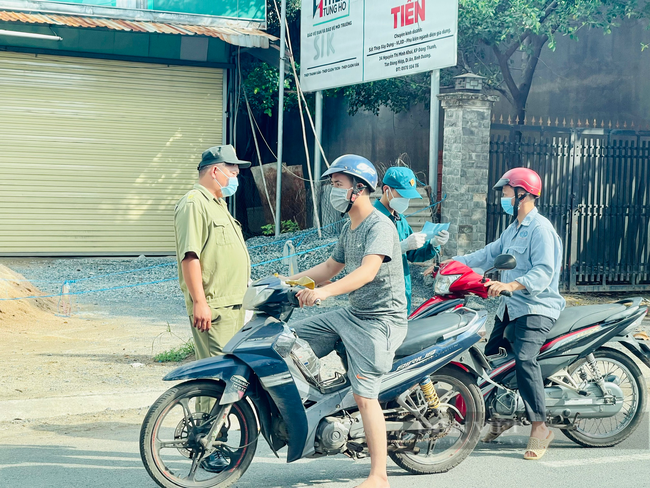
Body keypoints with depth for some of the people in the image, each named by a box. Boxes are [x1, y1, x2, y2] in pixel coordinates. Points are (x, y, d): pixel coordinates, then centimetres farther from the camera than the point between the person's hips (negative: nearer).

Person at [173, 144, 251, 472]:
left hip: (232, 306, 10)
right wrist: (200, 302, -24)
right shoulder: (194, 204, -9)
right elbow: (190, 255, -18)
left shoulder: (219, 205, 23)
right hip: (212, 309, -10)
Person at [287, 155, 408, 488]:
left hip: (380, 320, -10)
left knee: (364, 396, -14)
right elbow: (330, 267, 25)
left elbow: (367, 271, -30)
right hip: (352, 314, 10)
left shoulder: (379, 225, -16)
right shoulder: (349, 228, 15)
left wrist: (324, 292, -41)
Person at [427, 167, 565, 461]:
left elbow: (543, 272, -25)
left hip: (537, 307, -10)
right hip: (510, 307, 10)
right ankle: (502, 416, 28)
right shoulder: (513, 230, 20)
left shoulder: (541, 229, -13)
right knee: (490, 357, 11)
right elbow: (488, 254, 22)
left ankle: (540, 427, -22)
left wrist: (511, 285, -40)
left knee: (524, 359, -28)